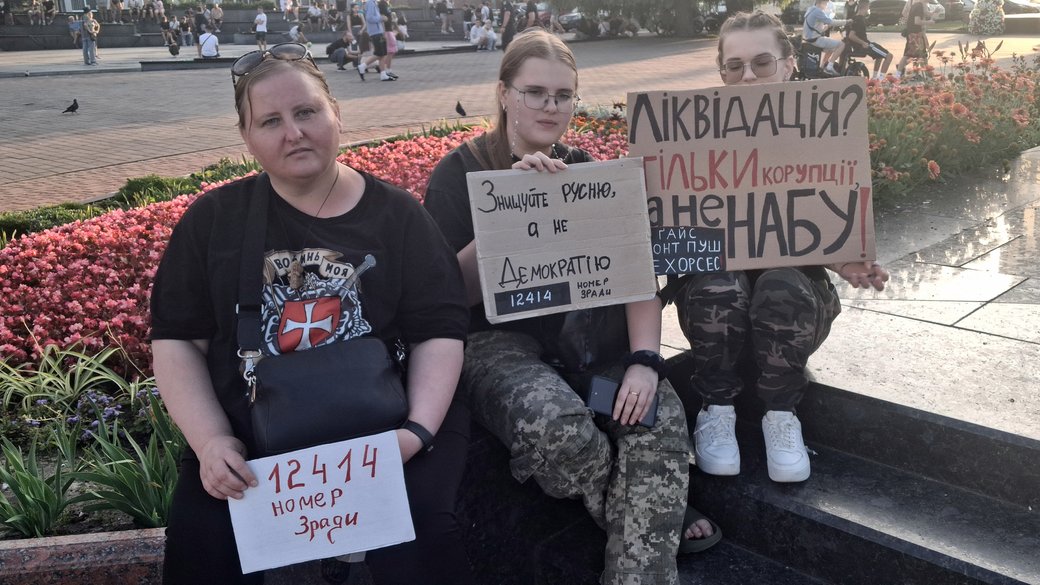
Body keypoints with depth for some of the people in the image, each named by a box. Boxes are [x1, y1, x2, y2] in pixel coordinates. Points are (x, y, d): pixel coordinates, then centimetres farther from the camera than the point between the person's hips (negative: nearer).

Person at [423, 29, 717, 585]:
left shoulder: (584, 168, 9)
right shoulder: (460, 171, -2)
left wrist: (645, 360, -17)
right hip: (494, 340, -3)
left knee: (660, 415, -25)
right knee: (557, 426, -34)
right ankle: (656, 527, -6)